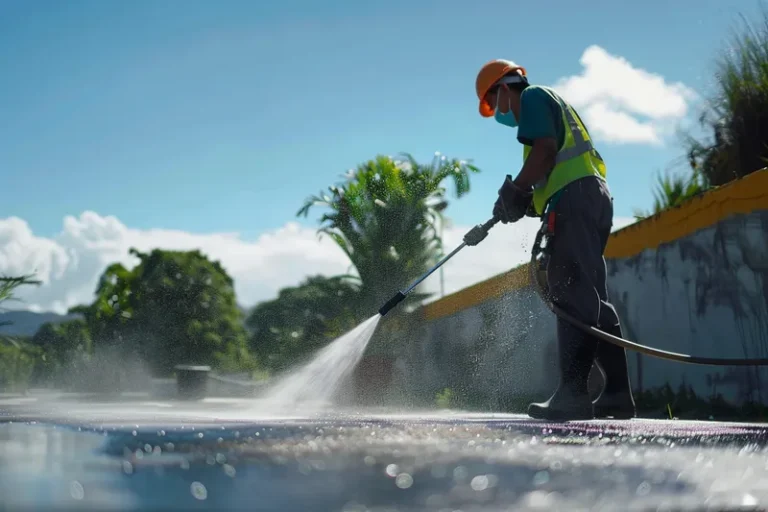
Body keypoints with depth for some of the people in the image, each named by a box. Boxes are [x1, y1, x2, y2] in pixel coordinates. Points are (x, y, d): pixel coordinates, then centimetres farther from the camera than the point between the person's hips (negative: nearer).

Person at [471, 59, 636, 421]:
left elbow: (545, 149, -11)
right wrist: (529, 202, 17)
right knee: (591, 295, 8)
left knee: (571, 294, -17)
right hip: (595, 196, 10)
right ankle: (617, 392, 6)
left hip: (574, 200, -10)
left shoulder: (533, 96, 5)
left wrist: (514, 192, -6)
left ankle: (572, 393, -24)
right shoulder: (556, 105, 34)